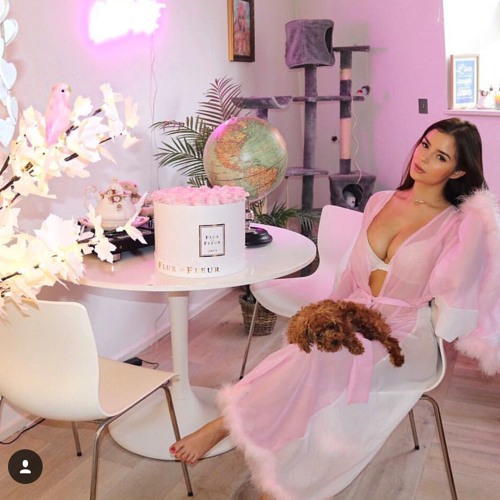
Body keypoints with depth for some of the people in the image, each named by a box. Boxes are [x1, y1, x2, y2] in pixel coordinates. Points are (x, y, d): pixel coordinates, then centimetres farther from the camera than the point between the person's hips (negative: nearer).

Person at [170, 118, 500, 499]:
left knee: (318, 361, -32)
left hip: (405, 340, -4)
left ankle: (226, 424, -16)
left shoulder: (463, 225, -5)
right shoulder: (380, 202, 11)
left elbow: (447, 308, -7)